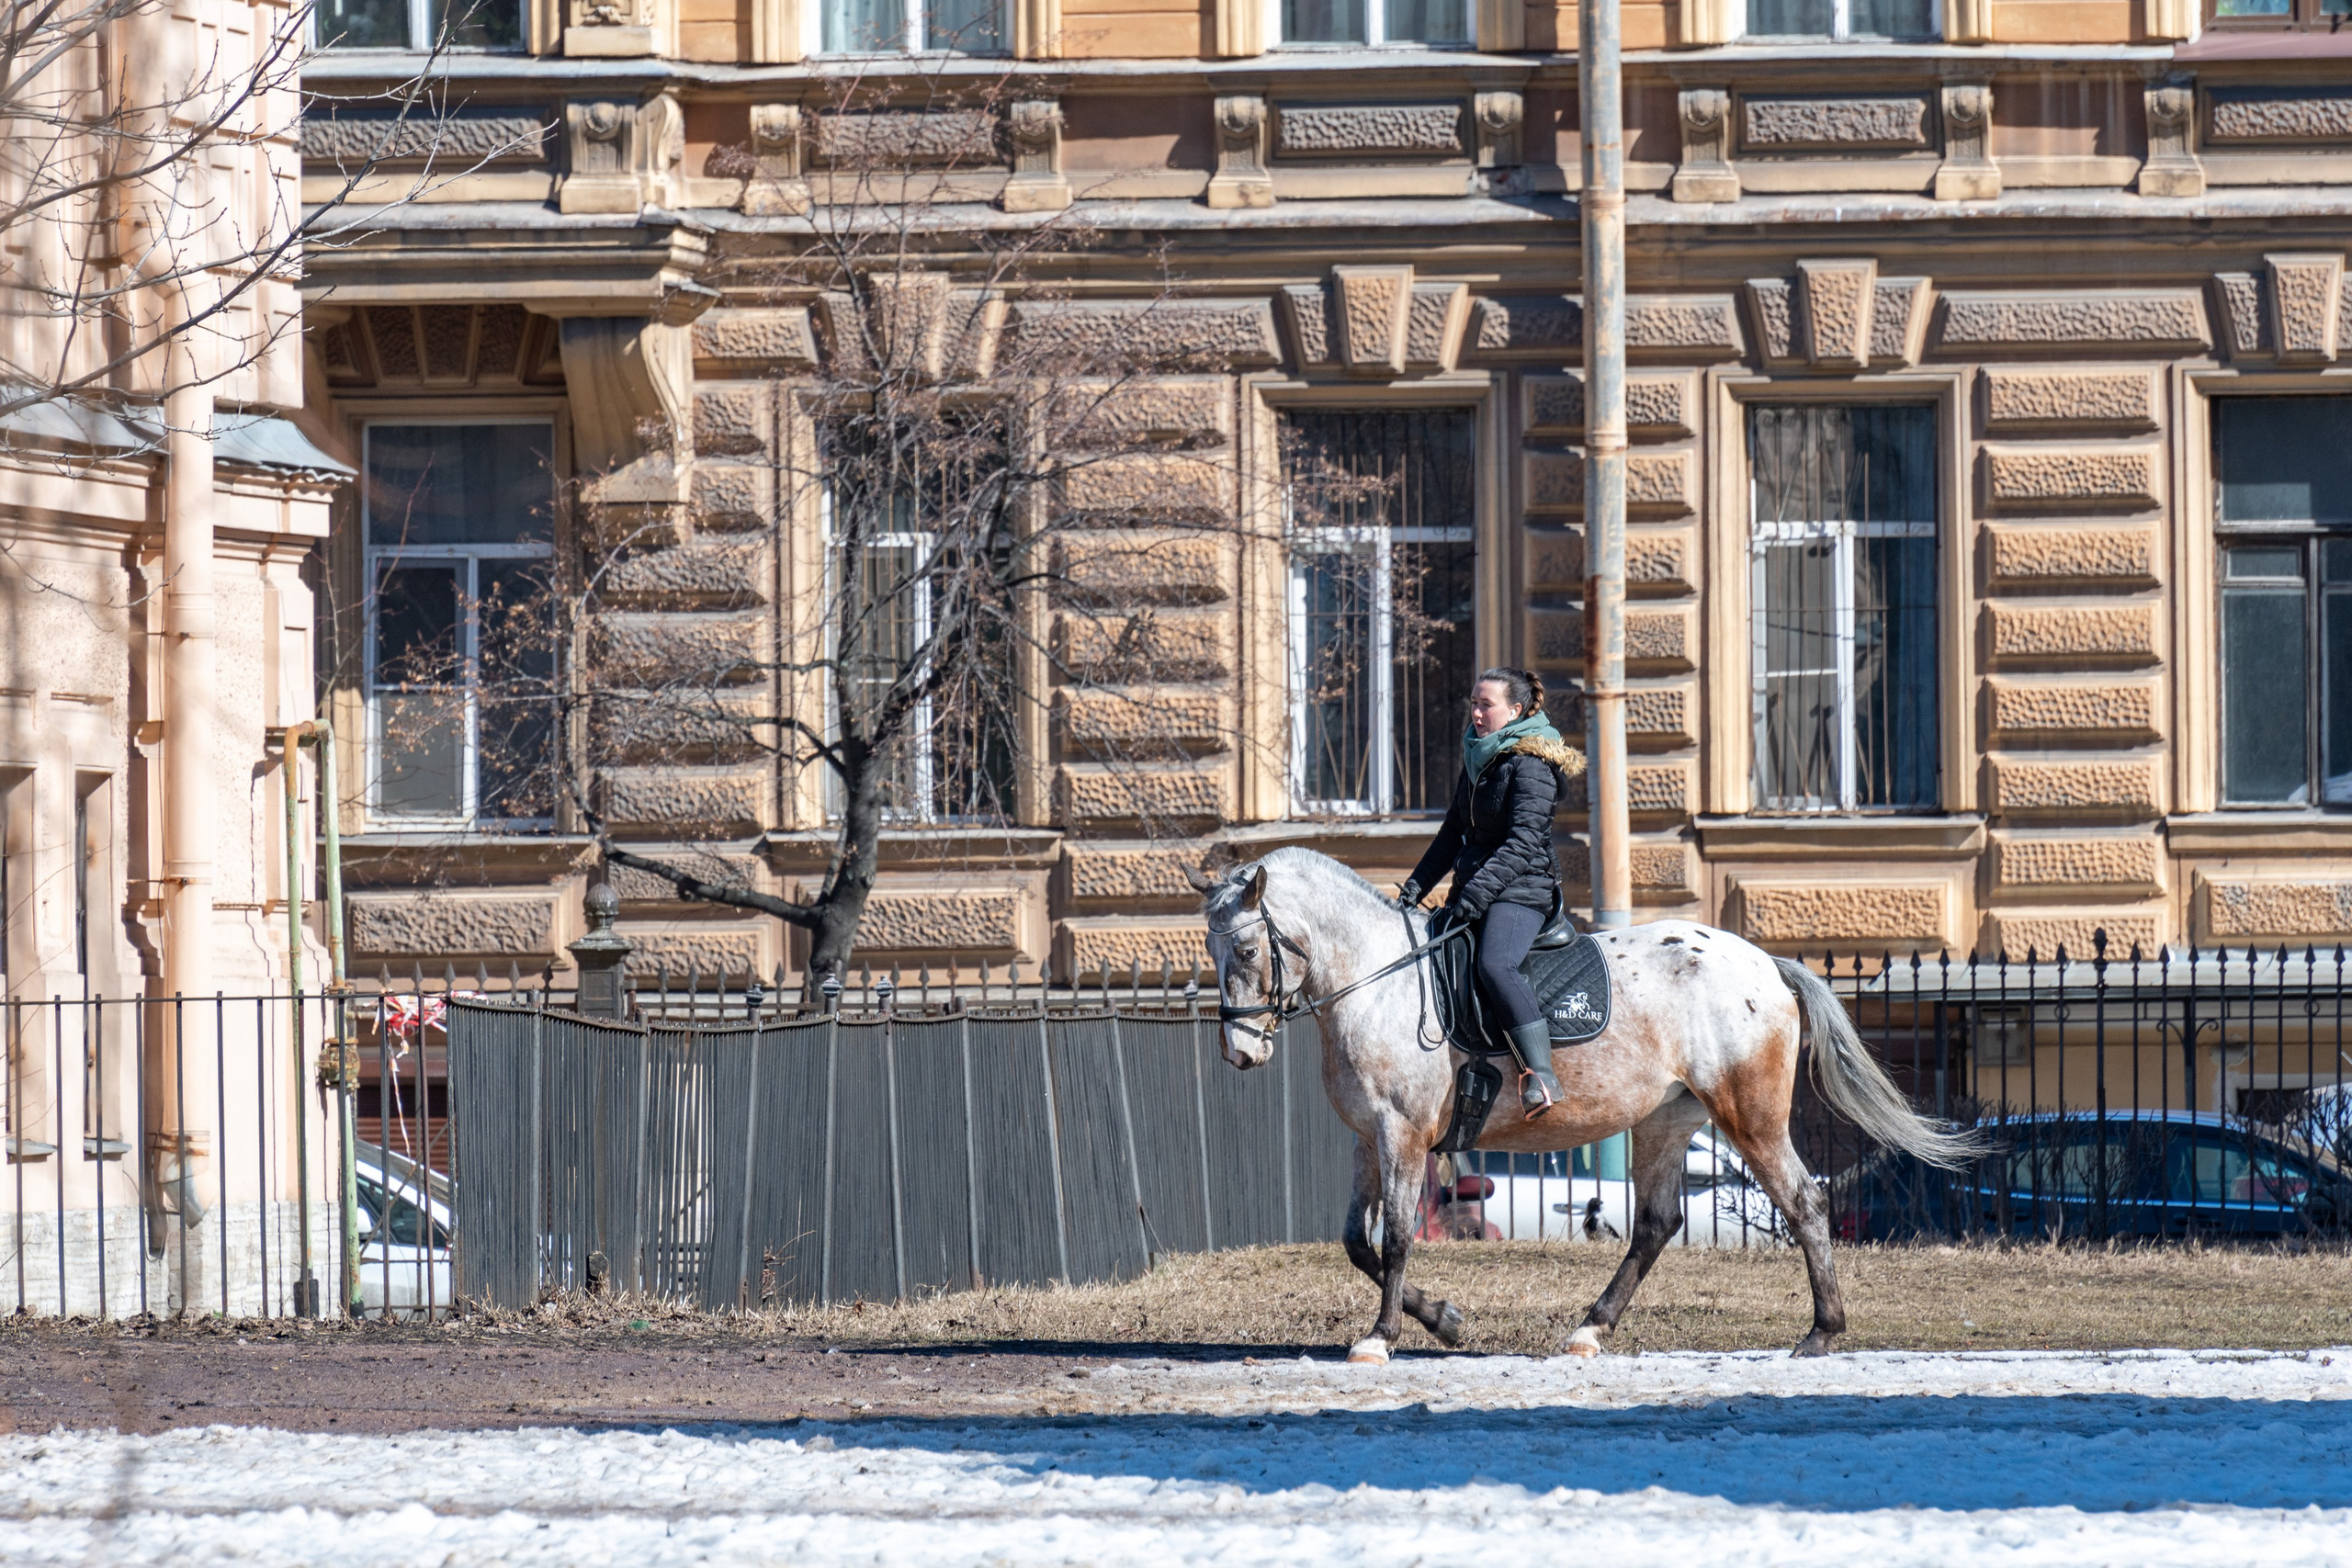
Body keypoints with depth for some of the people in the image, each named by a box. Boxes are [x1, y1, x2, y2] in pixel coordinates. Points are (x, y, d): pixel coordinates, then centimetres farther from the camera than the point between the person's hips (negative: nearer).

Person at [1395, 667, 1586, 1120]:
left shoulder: (1529, 764, -10)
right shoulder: (1475, 760, 16)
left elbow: (1523, 842, -19)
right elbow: (1453, 833, 23)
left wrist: (1479, 890, -27)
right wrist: (1416, 886, 14)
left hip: (1522, 891, -10)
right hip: (1472, 889, 10)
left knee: (1495, 964, -34)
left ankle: (1541, 1076, -38)